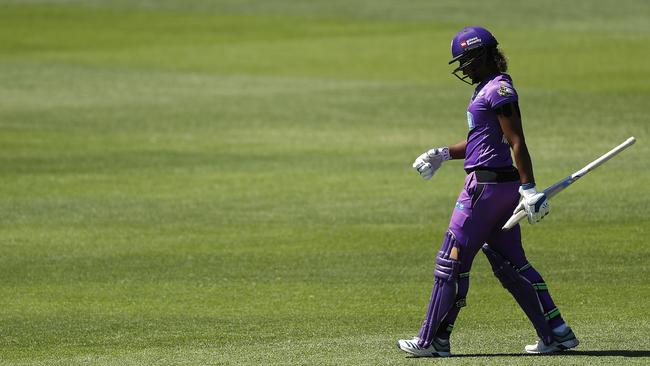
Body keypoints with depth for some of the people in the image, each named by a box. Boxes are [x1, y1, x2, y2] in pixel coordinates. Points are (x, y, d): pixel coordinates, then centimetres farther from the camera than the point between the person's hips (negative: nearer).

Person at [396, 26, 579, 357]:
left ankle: (433, 340, 2)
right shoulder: (488, 88, 17)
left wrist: (529, 188, -23)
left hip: (486, 185, -10)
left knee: (452, 261, -3)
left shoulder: (498, 89, -13)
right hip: (503, 186, 10)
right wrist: (442, 154, 18)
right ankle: (557, 333, 11)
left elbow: (517, 142, -19)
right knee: (510, 262, 12)